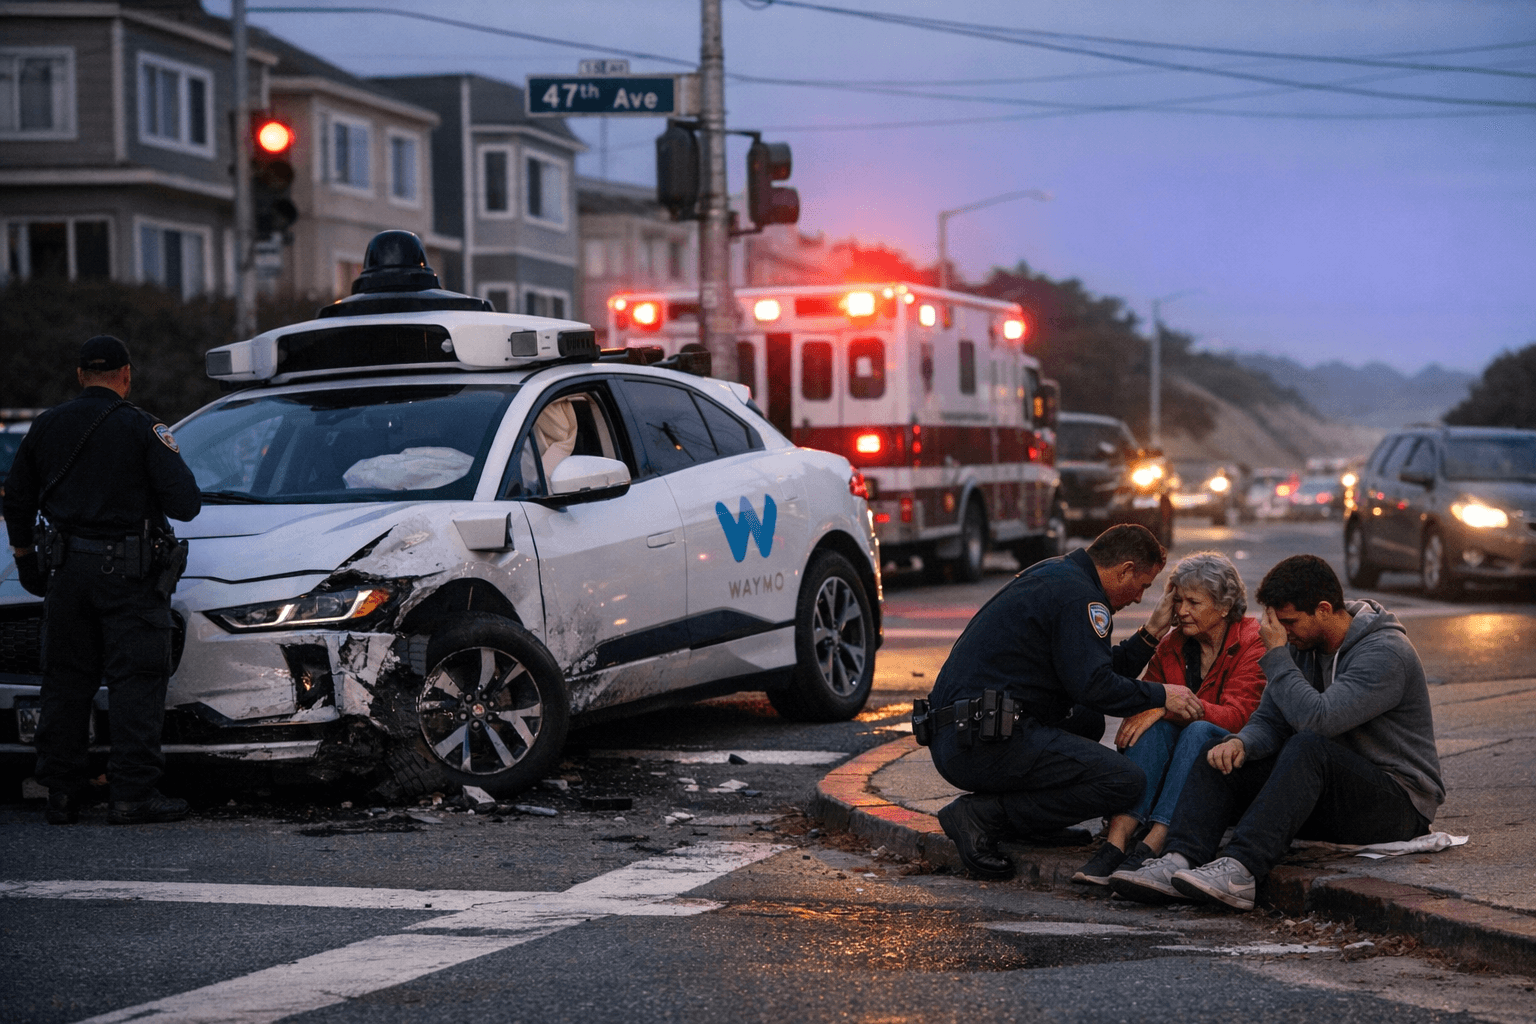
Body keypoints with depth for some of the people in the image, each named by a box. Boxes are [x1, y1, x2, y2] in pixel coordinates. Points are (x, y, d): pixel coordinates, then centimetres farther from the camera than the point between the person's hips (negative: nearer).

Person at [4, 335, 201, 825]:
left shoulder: (46, 426, 8)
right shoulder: (141, 428, -7)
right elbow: (185, 502, -12)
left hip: (67, 570, 4)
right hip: (128, 572, -4)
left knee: (66, 680, 10)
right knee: (136, 680, -1)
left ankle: (62, 792, 12)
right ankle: (133, 793, -5)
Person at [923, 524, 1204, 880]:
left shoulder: (1055, 575, 22)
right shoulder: (1078, 596, -9)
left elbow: (1100, 672, 25)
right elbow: (1094, 686, -16)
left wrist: (1151, 633, 21)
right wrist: (1160, 695, -3)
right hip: (985, 744, -11)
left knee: (1087, 719, 30)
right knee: (1126, 781, -12)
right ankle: (985, 815, -11)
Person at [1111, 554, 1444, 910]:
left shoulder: (1385, 653, -19)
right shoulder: (1303, 645, 7)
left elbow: (1317, 719, -31)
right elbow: (1268, 721, 5)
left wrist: (1276, 655, -21)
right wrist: (1241, 743, -17)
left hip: (1399, 803, -8)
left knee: (1308, 747, -35)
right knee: (1219, 753, -6)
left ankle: (1240, 870, -45)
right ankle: (1179, 861, -29)